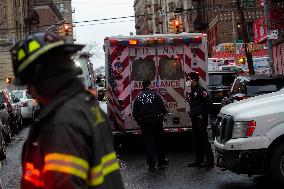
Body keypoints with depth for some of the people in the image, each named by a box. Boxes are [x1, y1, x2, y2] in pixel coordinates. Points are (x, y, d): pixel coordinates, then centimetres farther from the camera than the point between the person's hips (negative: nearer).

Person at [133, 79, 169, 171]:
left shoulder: (138, 98, 0)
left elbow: (135, 114, 1)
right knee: (159, 142, 15)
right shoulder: (155, 96, -5)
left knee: (148, 143, 4)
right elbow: (163, 109, -4)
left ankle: (152, 165, 1)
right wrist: (160, 116, 16)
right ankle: (161, 161, 26)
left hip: (144, 123, 0)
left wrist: (139, 121, 16)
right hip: (157, 122, 0)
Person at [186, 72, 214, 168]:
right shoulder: (192, 91, 17)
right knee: (196, 140, 12)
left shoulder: (201, 90, -12)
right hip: (194, 120, 10)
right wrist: (191, 113, 15)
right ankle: (198, 160, 20)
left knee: (203, 139, -7)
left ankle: (210, 160, -1)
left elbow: (209, 103, -18)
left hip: (201, 120, -10)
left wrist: (203, 115, -17)